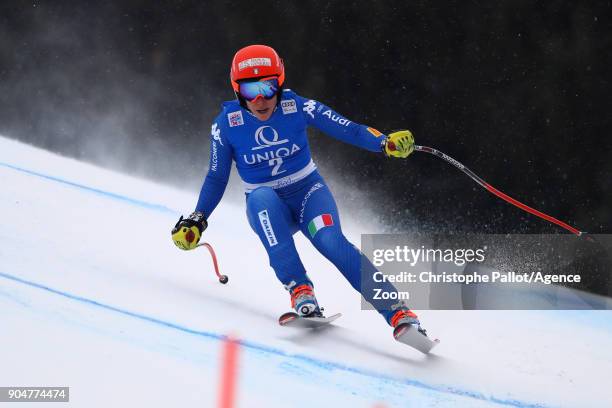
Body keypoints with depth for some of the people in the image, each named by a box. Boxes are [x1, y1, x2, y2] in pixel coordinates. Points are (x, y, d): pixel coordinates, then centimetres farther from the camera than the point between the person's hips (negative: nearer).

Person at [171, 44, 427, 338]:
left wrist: (386, 143, -28)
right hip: (266, 204, 1)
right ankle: (300, 290, -41)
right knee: (261, 197, -35)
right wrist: (197, 220, -7)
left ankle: (398, 312, -33)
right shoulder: (227, 124, -8)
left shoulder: (296, 107, -11)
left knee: (330, 241, -30)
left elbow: (346, 129, -12)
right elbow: (216, 178, 3)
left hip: (308, 192, -1)